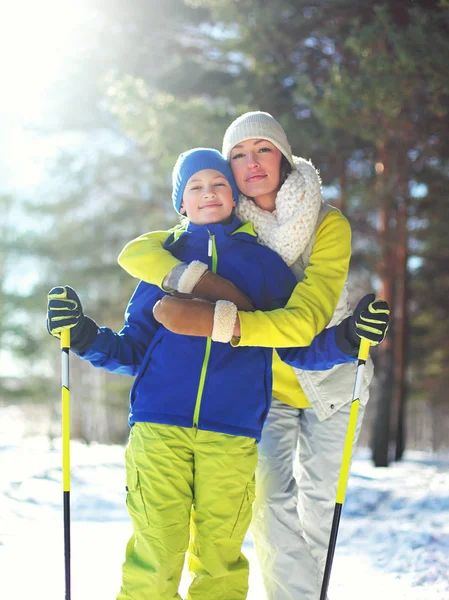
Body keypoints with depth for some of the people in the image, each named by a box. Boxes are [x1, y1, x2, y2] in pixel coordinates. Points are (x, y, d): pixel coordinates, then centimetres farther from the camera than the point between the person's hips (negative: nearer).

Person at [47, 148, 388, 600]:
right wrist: (86, 337, -2)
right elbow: (133, 350, 15)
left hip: (232, 431, 0)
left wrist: (346, 339, -5)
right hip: (159, 426, 0)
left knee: (219, 555, 0)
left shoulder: (263, 263, 16)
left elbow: (298, 346, 12)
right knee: (155, 553, -5)